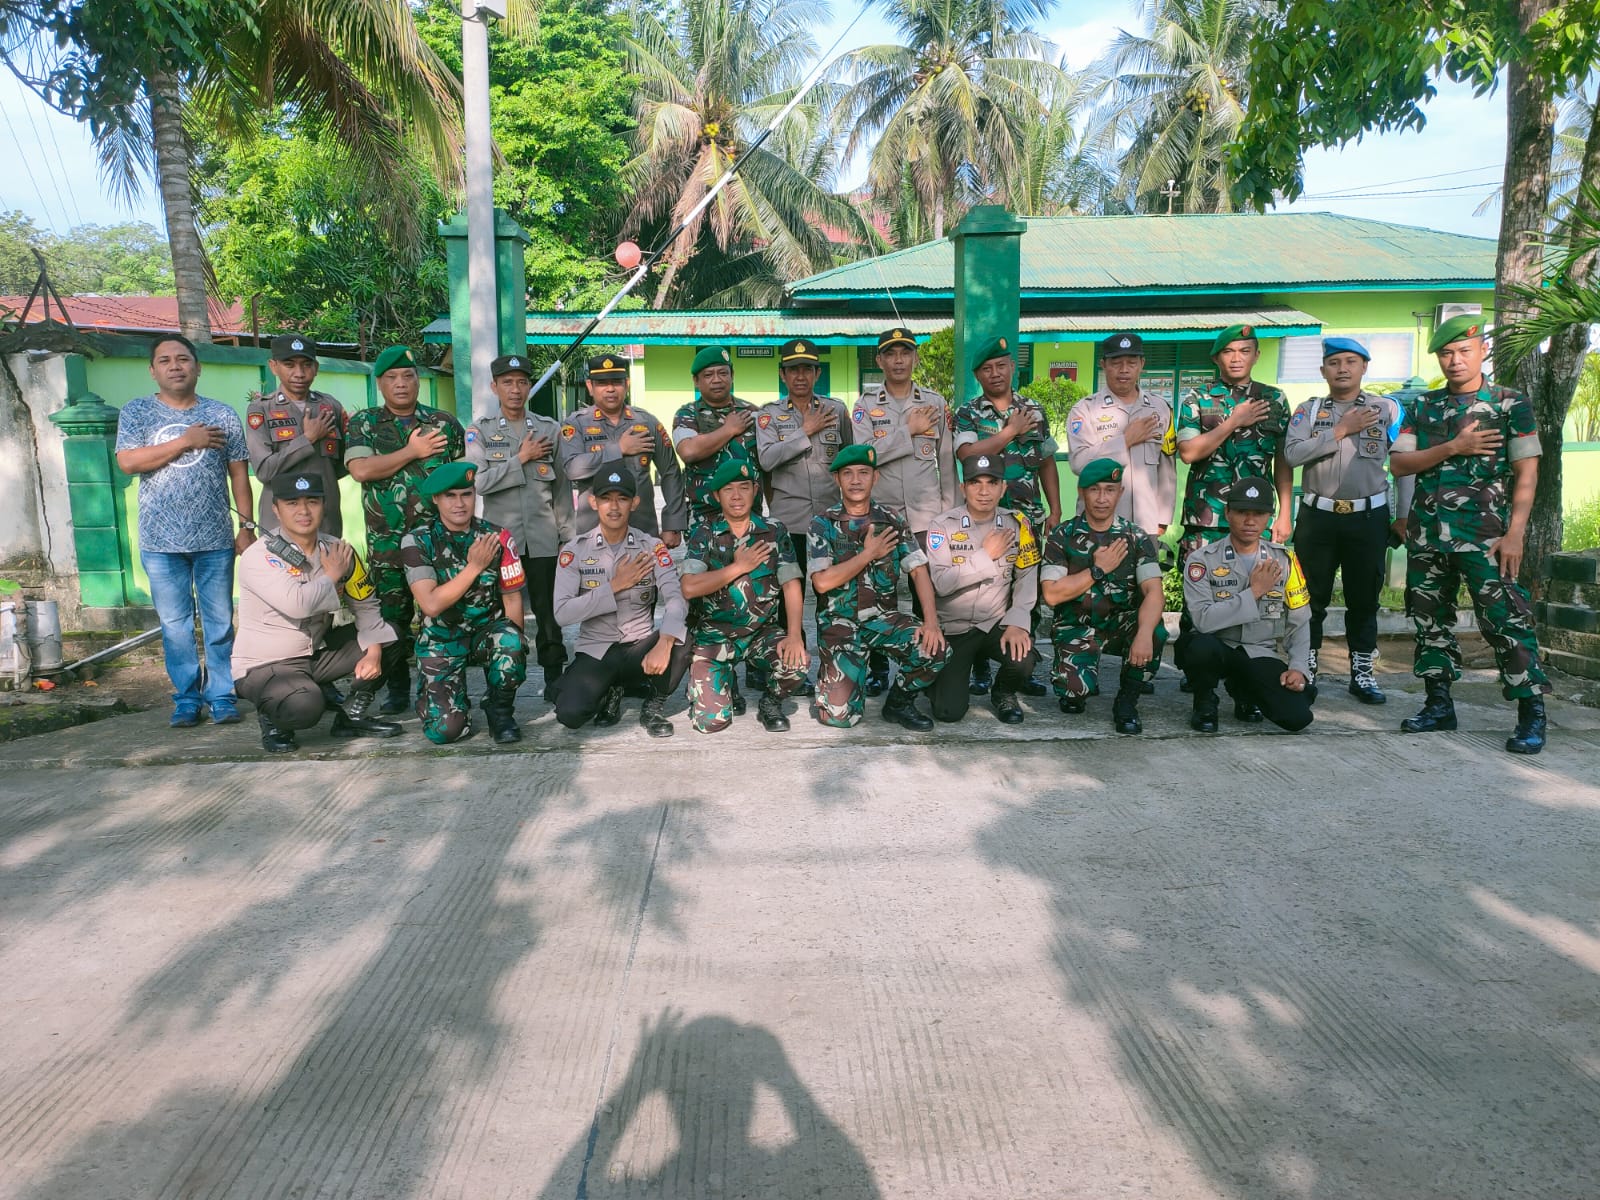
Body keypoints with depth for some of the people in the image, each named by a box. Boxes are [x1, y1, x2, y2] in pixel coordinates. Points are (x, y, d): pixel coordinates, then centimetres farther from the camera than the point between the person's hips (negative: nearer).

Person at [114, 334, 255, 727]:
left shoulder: (222, 415, 7)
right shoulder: (136, 412, 6)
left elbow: (239, 474, 7)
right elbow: (127, 461, -8)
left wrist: (247, 527, 1)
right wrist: (186, 441, -11)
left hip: (215, 540, 0)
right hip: (161, 542, 0)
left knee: (220, 622, 3)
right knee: (175, 625, 5)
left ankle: (221, 696, 12)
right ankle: (186, 698, 15)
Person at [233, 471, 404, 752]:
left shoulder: (338, 550, -1)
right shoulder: (257, 557, -19)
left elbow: (365, 605, 3)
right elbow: (297, 603, -36)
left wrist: (373, 650, -13)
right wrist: (332, 576, -18)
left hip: (318, 653, 6)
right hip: (265, 665, -6)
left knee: (388, 642, -3)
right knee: (306, 706, -35)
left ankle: (351, 716, 11)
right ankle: (272, 719, 3)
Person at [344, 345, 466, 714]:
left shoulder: (444, 423, 10)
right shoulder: (363, 423, 8)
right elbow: (360, 469, -9)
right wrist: (413, 451, -6)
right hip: (386, 541, 1)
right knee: (392, 616, 6)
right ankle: (397, 690, 18)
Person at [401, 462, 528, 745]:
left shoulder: (497, 538, -6)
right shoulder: (418, 541, -10)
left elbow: (512, 598, -3)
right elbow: (431, 605, -20)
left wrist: (515, 649, -11)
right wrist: (474, 566, -20)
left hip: (487, 632, 1)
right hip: (441, 639, -1)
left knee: (509, 641, -36)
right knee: (445, 730, -16)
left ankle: (500, 710, -6)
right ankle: (430, 692, 23)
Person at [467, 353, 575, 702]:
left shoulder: (550, 429, 8)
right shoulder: (480, 430, 4)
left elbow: (562, 488, 8)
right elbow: (477, 481, -11)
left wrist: (568, 535, 6)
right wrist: (521, 458, -10)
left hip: (543, 538, 1)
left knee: (548, 611, 4)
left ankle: (554, 677, 14)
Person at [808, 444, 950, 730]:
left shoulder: (892, 522, 5)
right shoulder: (822, 524, -2)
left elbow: (919, 572, -1)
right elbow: (822, 582, -12)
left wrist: (931, 620, -16)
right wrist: (869, 554, -10)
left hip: (883, 617, 2)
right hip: (839, 621, -2)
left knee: (936, 650, -26)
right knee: (839, 715, -15)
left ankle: (899, 702, 4)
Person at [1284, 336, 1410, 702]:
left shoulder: (1388, 409, 4)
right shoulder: (1308, 410, 5)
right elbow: (1293, 453, -11)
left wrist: (1403, 517, 1)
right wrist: (1341, 431, -13)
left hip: (1369, 517, 0)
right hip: (1317, 517, 0)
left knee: (1365, 600, 8)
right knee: (1311, 598, 6)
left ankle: (1362, 673, 19)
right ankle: (1306, 670, 17)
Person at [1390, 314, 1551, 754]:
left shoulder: (1511, 404, 0)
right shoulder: (1423, 406, 11)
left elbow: (1526, 473, -4)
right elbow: (1398, 463, 3)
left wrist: (1515, 533, -12)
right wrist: (1454, 447, -11)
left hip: (1484, 535, -4)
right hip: (1426, 535, 5)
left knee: (1505, 620, -7)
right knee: (1429, 618, 10)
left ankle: (1532, 714, 2)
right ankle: (1439, 704, 22)